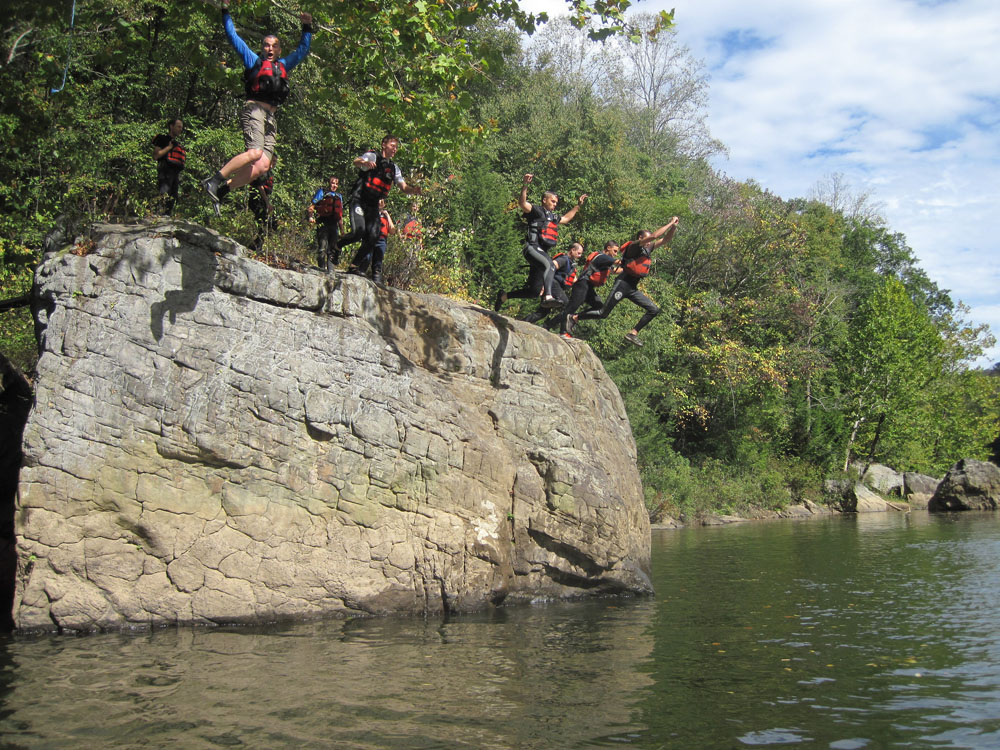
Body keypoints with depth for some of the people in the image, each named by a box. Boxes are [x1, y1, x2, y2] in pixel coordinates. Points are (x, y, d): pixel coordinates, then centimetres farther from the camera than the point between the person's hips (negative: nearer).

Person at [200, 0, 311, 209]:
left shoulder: (284, 65, 28)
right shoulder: (253, 60, 15)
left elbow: (302, 50, 35)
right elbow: (233, 37, 14)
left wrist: (307, 28, 27)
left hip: (271, 118, 6)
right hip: (254, 110, -5)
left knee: (262, 166, -12)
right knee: (255, 153, -29)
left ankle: (223, 189, -4)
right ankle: (213, 180, -22)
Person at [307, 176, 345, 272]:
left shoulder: (339, 197, 21)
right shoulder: (322, 192, 6)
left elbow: (340, 215, 24)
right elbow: (312, 206, 0)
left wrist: (342, 230, 20)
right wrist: (311, 216, -18)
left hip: (334, 225, 5)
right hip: (323, 224, -5)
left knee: (334, 248, 3)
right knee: (322, 247, -11)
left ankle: (330, 270, 6)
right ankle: (321, 269, -7)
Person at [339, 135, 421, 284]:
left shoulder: (393, 167, 18)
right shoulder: (373, 156, -3)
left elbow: (403, 187, 14)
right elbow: (356, 162, -24)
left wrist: (413, 190, -10)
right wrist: (365, 162, -50)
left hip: (373, 205, 6)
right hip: (359, 200, -6)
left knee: (372, 238, -6)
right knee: (359, 231, -24)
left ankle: (354, 265, 7)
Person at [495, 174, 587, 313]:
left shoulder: (553, 217, 28)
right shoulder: (537, 211, 3)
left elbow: (566, 218, 48)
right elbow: (522, 203, -14)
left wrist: (578, 205, 45)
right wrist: (525, 185, -26)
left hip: (543, 252, 9)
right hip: (532, 248, -9)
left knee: (535, 290, 6)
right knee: (549, 266, -40)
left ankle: (504, 296, 22)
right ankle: (548, 297, -57)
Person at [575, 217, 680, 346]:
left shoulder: (648, 249, 16)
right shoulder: (634, 246, -7)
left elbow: (665, 240, 20)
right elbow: (654, 236, -19)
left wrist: (673, 227, 4)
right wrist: (670, 223, -12)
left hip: (633, 289, 8)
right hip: (623, 284, -8)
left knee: (654, 310, -1)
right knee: (603, 313, -10)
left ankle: (633, 334, -2)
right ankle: (574, 318, 3)